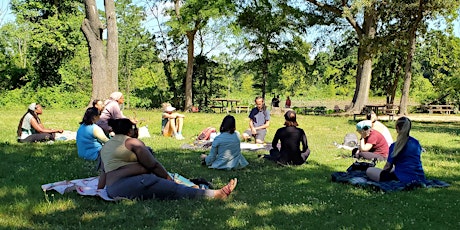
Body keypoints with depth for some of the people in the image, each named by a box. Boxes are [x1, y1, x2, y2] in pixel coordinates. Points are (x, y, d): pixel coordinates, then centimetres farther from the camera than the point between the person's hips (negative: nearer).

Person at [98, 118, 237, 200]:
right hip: (130, 184, -9)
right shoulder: (132, 142, -4)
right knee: (175, 189, -9)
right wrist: (168, 178, 7)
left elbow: (103, 173, 21)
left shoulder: (105, 147, 21)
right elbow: (153, 165, -4)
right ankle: (217, 195, -6)